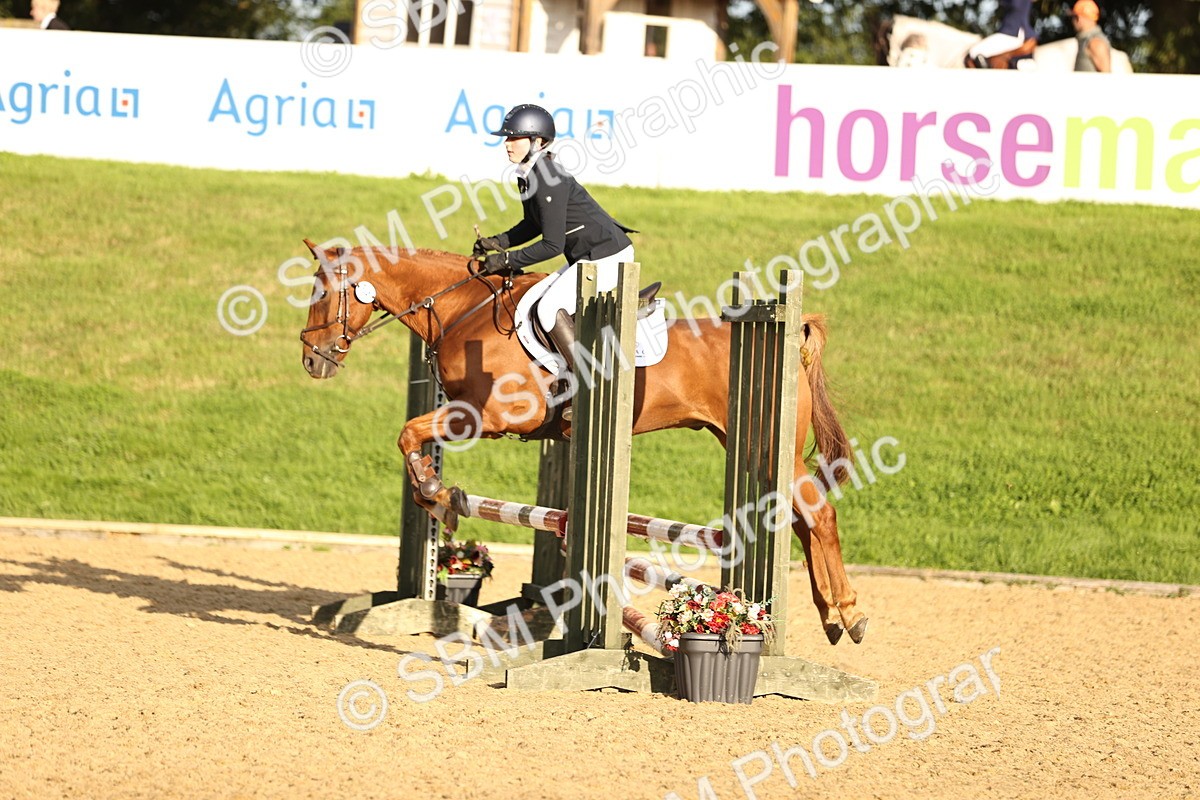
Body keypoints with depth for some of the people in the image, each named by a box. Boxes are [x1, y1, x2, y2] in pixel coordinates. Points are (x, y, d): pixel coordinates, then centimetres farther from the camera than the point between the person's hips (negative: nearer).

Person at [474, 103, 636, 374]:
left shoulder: (549, 181, -24)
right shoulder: (527, 176, 6)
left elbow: (553, 245, -24)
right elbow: (533, 225, 21)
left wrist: (507, 260, -18)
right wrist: (498, 242, 6)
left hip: (607, 257, -11)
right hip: (588, 256, 11)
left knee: (549, 309, -16)